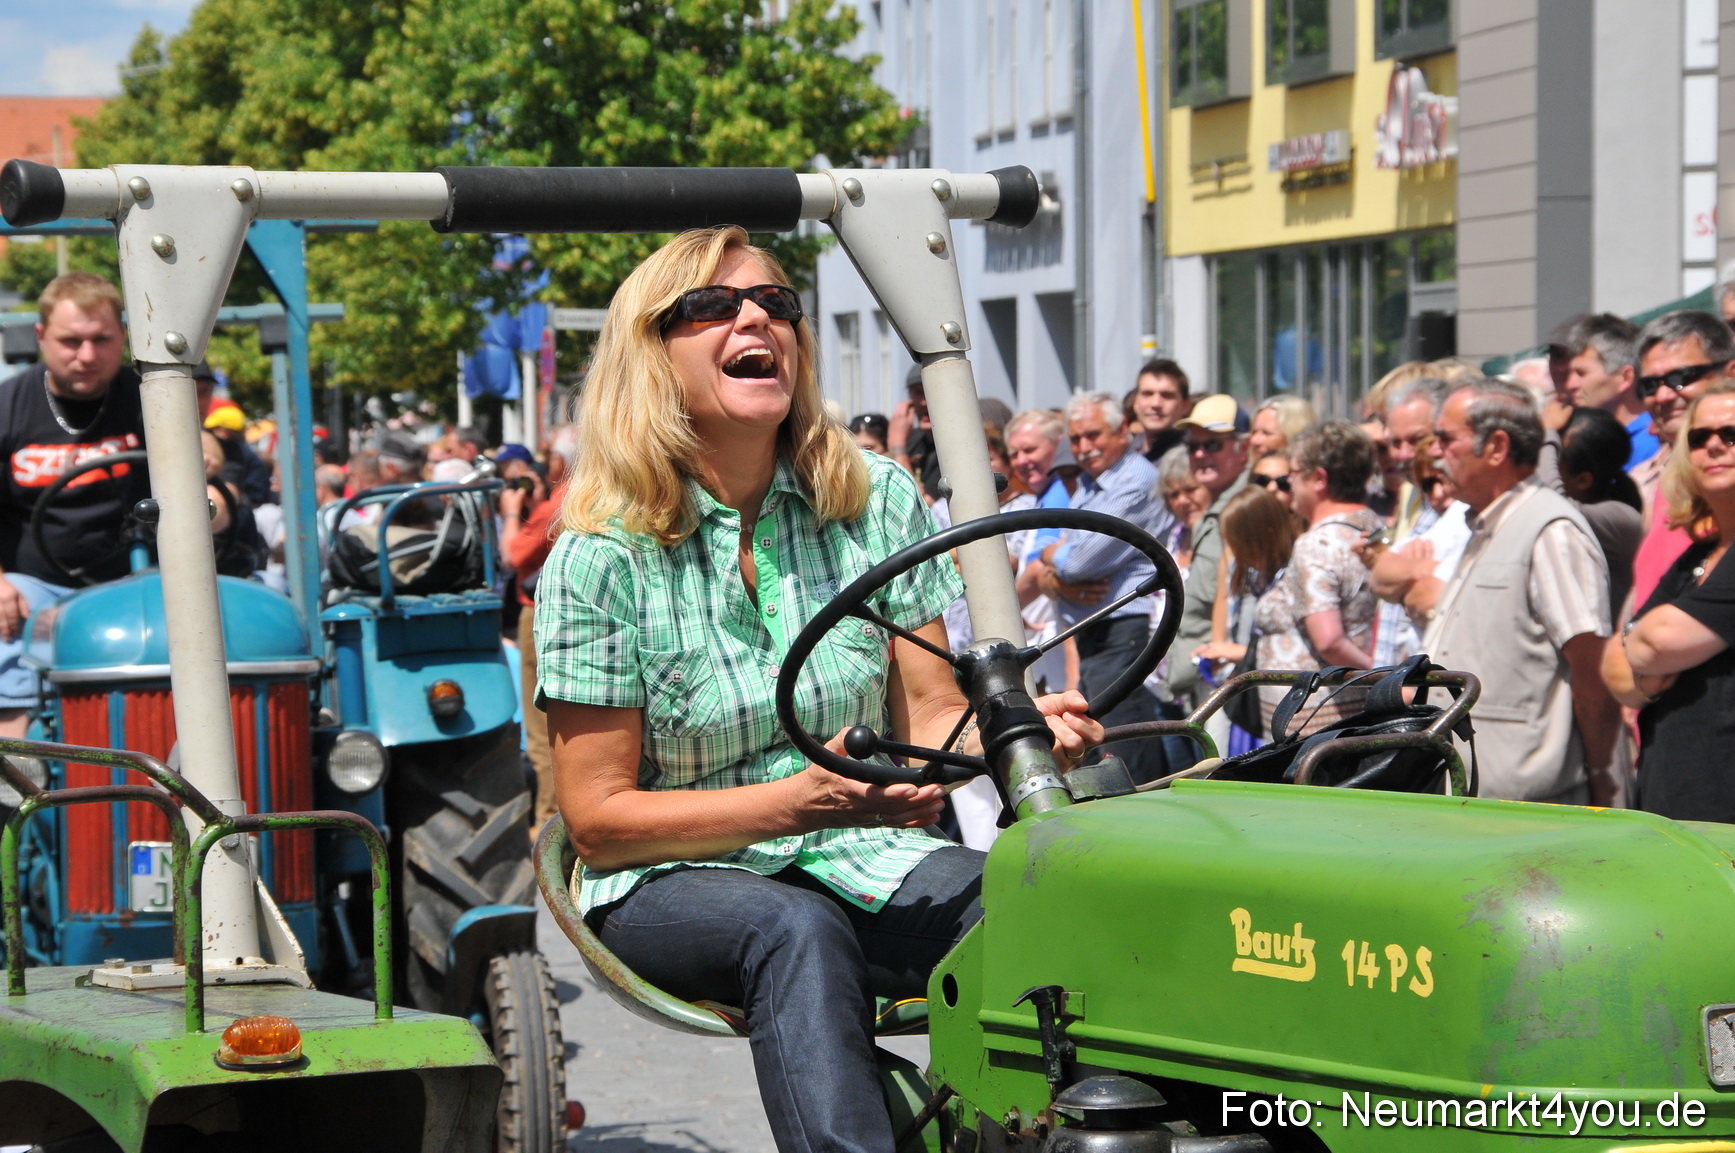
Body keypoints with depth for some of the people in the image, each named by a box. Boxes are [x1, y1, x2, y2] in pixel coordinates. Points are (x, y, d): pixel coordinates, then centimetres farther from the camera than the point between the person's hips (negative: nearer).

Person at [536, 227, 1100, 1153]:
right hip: (673, 881, -3)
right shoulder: (602, 558, -6)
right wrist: (803, 799, -21)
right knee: (800, 931, -36)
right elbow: (598, 820, -7)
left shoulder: (877, 503, 5)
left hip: (865, 862, 3)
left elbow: (931, 716, 4)